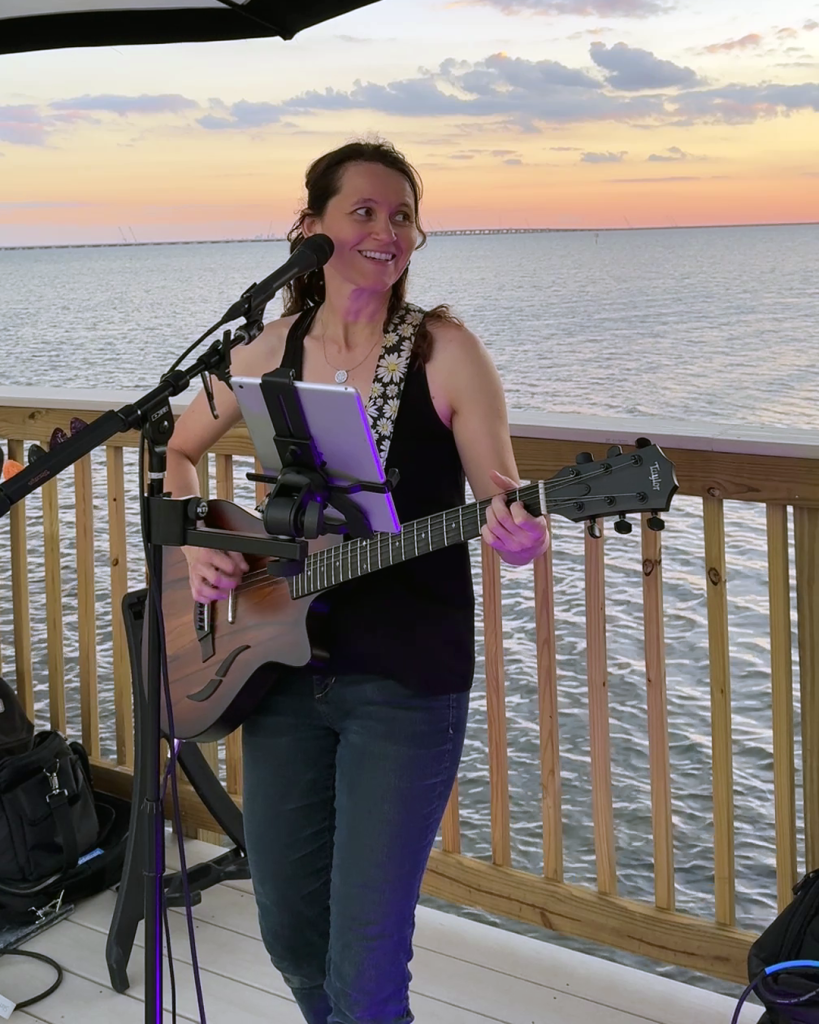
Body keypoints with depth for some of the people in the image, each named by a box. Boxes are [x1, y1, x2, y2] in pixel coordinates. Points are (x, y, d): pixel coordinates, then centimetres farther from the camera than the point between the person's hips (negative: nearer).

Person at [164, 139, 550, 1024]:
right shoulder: (271, 350, 2)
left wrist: (517, 536, -31)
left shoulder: (444, 351, -8)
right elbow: (177, 452, 17)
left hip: (405, 684, -4)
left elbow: (504, 503, -9)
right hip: (284, 671, 4)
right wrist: (195, 544, 0)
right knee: (288, 927, 17)